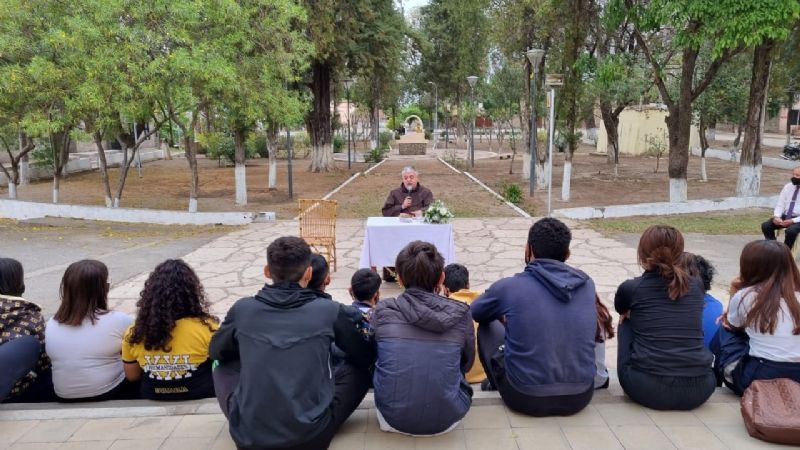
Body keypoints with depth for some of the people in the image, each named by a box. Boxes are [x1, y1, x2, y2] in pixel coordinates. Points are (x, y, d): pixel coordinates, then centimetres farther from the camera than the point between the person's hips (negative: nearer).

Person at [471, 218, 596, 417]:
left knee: (488, 326, 17)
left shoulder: (509, 287, -10)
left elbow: (475, 312, 12)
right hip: (580, 398, 3)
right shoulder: (586, 284, 0)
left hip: (526, 399, -3)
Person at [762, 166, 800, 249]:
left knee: (791, 231, -34)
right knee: (766, 226, -15)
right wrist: (776, 216, -13)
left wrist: (793, 221, -23)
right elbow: (780, 204, 6)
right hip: (785, 216, 5)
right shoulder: (788, 186, 8)